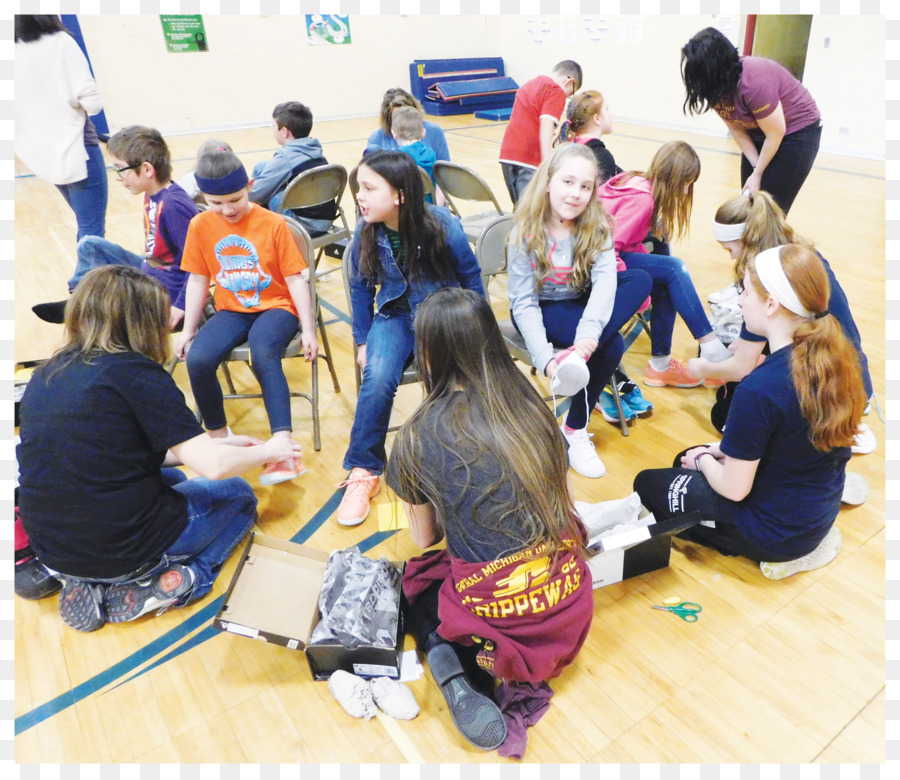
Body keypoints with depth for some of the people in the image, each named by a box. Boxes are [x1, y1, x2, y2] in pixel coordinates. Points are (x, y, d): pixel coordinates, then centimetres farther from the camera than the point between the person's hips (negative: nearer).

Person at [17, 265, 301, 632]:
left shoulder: (46, 373, 4)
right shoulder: (135, 372, -18)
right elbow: (214, 466, -21)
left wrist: (220, 443, 14)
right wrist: (268, 450, 0)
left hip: (51, 551, 6)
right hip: (125, 550, -6)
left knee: (172, 478, 32)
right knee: (238, 495, 19)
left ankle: (90, 585, 15)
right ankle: (174, 579, -1)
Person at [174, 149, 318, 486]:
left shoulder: (273, 224, -8)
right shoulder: (200, 226, 2)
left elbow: (295, 278, -6)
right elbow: (198, 280, 8)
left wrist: (308, 330, -9)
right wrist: (188, 330, 5)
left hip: (275, 307, -3)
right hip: (231, 310, 4)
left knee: (263, 354, -35)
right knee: (197, 359, -24)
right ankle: (219, 437, -2)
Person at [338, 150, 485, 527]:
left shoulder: (444, 227, -18)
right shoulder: (366, 231, -10)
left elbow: (471, 279, -2)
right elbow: (361, 286, 5)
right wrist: (362, 341, 7)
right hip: (395, 315, 2)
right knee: (377, 378, -26)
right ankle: (363, 471, -9)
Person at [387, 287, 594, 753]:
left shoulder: (418, 438, -11)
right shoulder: (531, 407, -3)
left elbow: (424, 538, 3)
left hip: (494, 611, -3)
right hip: (569, 602, 4)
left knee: (415, 580, 29)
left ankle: (453, 673, 2)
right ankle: (523, 677, 12)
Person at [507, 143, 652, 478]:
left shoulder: (597, 226, -9)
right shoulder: (526, 233, -17)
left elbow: (605, 280, -25)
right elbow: (523, 303, -19)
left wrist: (589, 332, -45)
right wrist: (545, 358, -33)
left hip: (581, 301, 5)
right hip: (542, 309, -5)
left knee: (641, 279, -23)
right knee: (611, 347, -29)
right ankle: (575, 433, -11)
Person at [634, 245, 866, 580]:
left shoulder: (760, 389, -33)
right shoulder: (835, 358, -9)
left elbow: (733, 489, -22)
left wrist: (704, 459, -2)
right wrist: (723, 449, 6)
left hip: (776, 530, -7)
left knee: (646, 485, 12)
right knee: (686, 458, 26)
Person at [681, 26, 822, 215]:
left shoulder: (754, 83, -33)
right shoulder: (717, 86, -12)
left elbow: (776, 134, -24)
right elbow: (737, 130, -5)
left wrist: (758, 174, -15)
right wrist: (756, 168, -12)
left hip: (798, 130, -7)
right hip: (759, 134, 7)